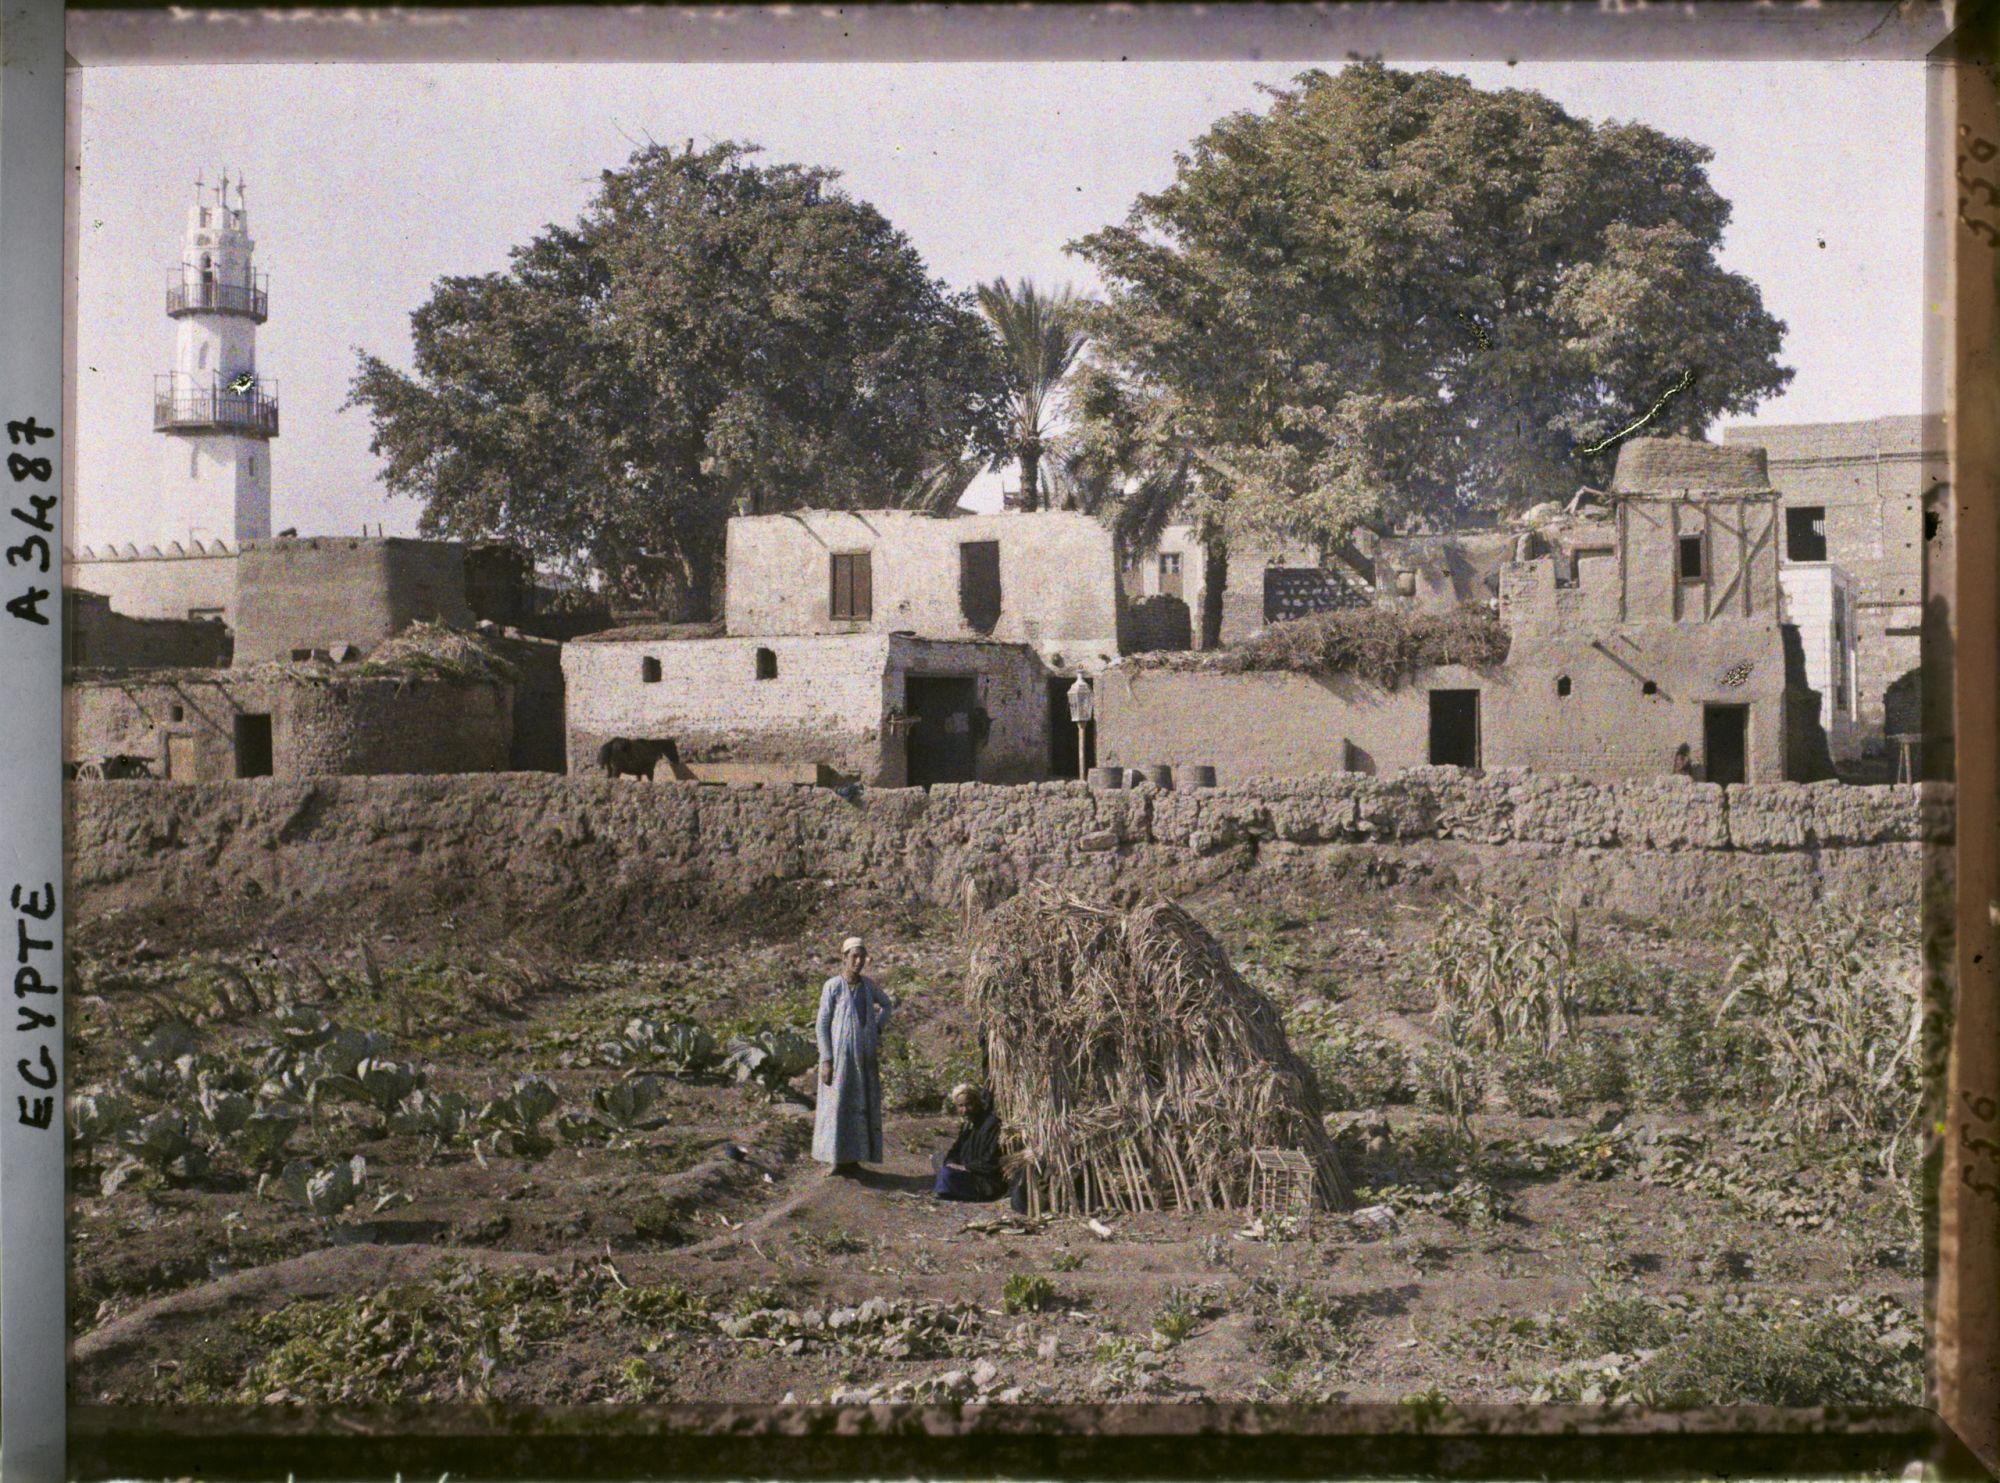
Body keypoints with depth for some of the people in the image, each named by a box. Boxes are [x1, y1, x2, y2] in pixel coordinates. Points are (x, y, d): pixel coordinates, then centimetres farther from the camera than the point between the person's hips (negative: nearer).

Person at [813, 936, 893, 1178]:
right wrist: (826, 1060, -14)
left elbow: (887, 1004, 23)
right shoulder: (832, 986, -10)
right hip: (839, 1056, -5)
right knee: (837, 1106, -3)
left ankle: (852, 1158, 16)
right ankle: (836, 1160, 5)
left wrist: (877, 1029, 7)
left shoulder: (868, 984, 4)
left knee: (862, 1106, 7)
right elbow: (822, 1024, -9)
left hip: (864, 1057, 5)